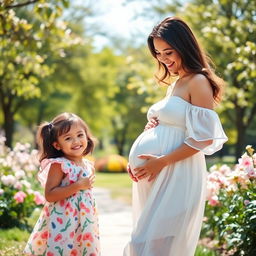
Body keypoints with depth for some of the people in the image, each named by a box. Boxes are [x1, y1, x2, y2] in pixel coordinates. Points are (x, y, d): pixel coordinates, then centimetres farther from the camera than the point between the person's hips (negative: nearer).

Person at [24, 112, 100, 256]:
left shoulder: (88, 166, 9)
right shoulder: (58, 165, -12)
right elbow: (49, 195, -19)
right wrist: (78, 186, -21)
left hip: (84, 225, 7)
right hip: (61, 225, -7)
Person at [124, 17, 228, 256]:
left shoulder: (198, 82, -9)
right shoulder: (174, 85, 18)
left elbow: (204, 138, -16)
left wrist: (161, 161, -18)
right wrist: (136, 159, 8)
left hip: (177, 176, -9)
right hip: (155, 176, 9)